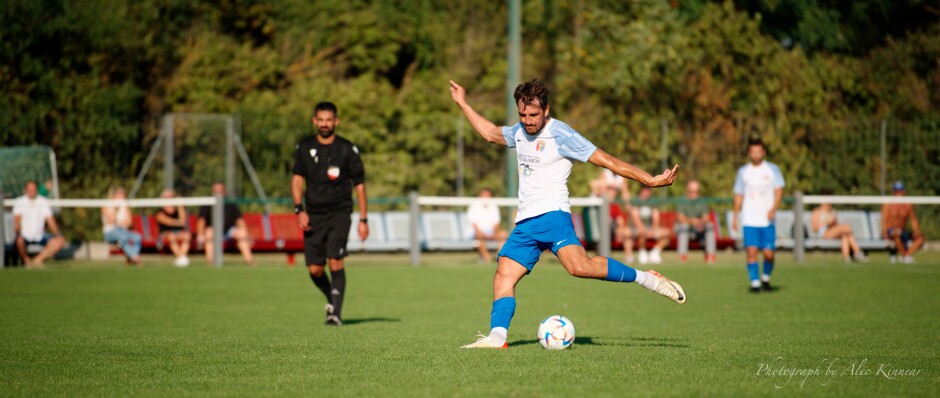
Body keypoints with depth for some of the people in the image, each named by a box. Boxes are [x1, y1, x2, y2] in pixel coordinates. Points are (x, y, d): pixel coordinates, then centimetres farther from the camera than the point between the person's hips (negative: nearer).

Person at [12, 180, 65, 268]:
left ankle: (38, 259, -10)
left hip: (40, 236, 4)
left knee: (60, 241, -17)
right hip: (25, 236, -4)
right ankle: (26, 259, -7)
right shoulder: (19, 202, -3)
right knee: (19, 240, -39)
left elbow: (50, 220, 2)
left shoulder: (44, 202, 6)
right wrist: (18, 233, -32)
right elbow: (17, 219, -14)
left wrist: (57, 234, -14)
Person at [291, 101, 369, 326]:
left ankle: (335, 312, -12)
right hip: (314, 214, 3)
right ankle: (332, 298, 29)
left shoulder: (347, 150, -2)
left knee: (335, 262, -18)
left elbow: (359, 185, 2)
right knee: (315, 269, 0)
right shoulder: (304, 148, 5)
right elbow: (297, 180, 5)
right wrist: (299, 210, -9)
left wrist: (363, 219, 0)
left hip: (339, 213, -3)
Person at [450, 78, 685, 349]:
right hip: (525, 222, 8)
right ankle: (497, 336, -15)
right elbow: (491, 133, 40)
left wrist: (650, 180, -13)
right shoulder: (520, 133, 18)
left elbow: (608, 161, -8)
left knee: (579, 266, -30)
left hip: (551, 214, -8)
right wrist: (463, 104, 43)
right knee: (503, 275, -8)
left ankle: (646, 279, -21)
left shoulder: (561, 135, -6)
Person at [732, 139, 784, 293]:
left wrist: (773, 209, -17)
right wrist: (736, 216, 10)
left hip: (767, 219, -1)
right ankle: (755, 282, -5)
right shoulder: (743, 171, 10)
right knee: (751, 250, -11)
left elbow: (779, 190, -1)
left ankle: (766, 277, 20)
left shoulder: (772, 169, 5)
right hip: (749, 220, 1)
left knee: (768, 253, -5)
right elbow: (739, 195, 15)